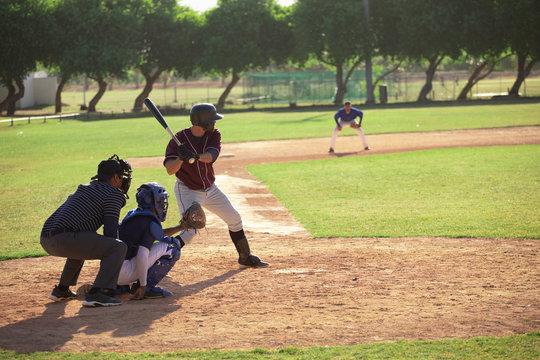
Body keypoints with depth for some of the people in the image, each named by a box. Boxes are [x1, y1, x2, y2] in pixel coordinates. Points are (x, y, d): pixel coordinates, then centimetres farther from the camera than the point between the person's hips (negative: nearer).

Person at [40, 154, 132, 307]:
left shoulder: (83, 189, 30)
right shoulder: (113, 193, 4)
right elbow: (110, 231, -5)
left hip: (45, 239, 9)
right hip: (63, 239, -9)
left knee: (81, 243, 40)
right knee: (119, 247, -7)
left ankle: (61, 290, 34)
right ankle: (97, 294, -20)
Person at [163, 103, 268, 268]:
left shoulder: (214, 135, -8)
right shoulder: (179, 139, -21)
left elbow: (211, 156, -28)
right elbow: (170, 170, -28)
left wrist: (194, 156, -48)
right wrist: (181, 158, -48)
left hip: (210, 189, 6)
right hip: (187, 191, -6)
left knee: (234, 219, 14)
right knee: (190, 231, -21)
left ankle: (245, 257, 32)